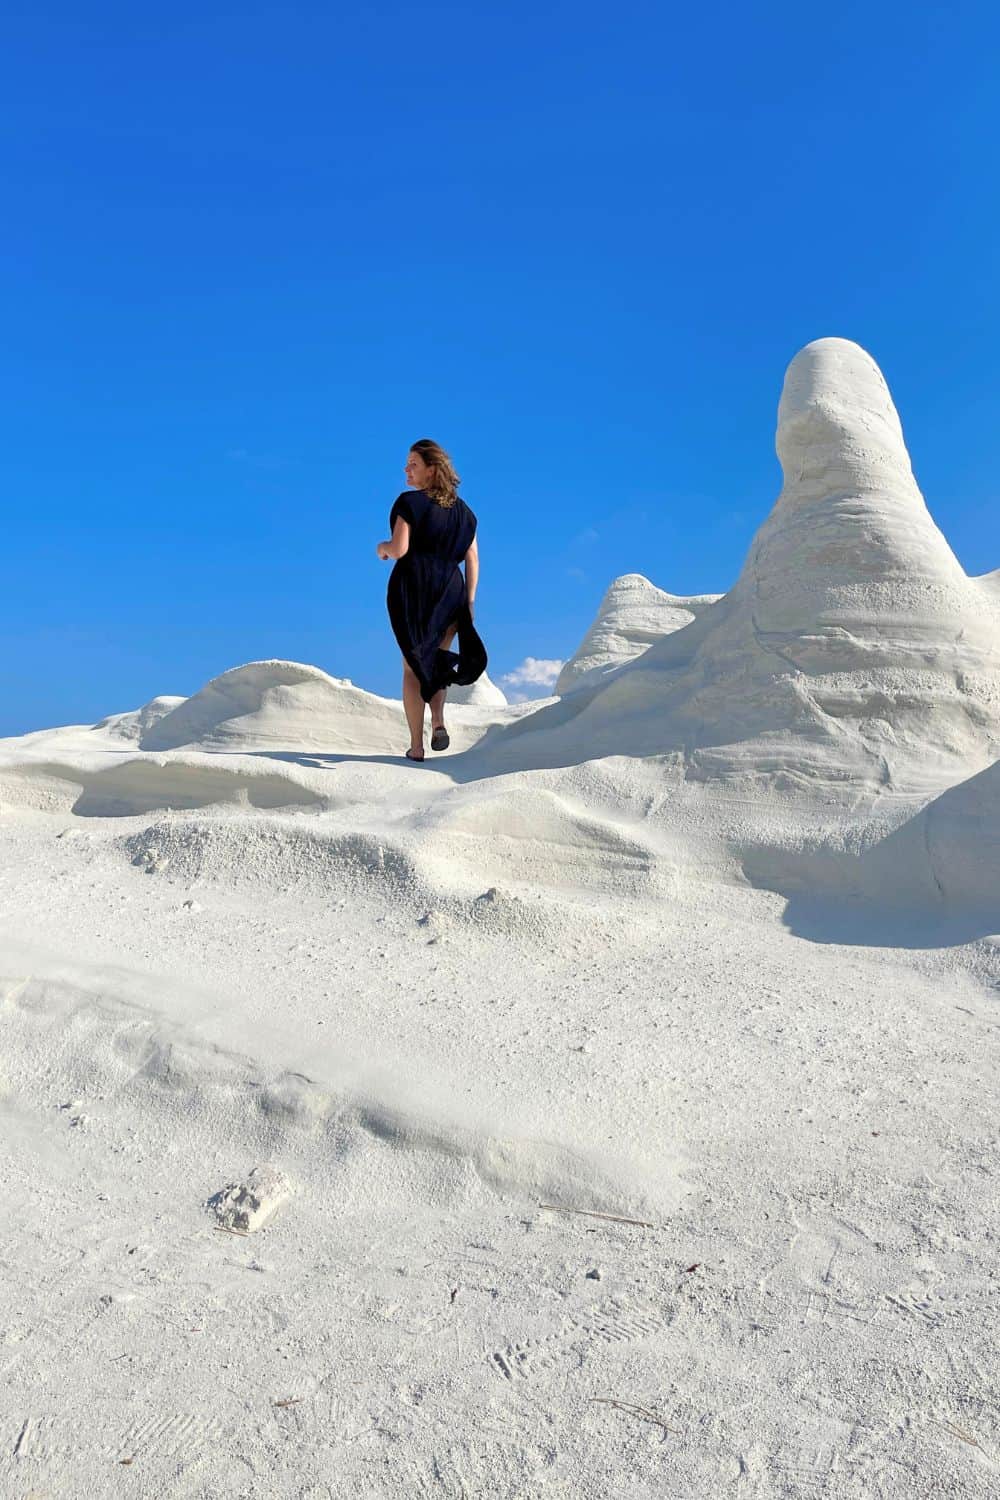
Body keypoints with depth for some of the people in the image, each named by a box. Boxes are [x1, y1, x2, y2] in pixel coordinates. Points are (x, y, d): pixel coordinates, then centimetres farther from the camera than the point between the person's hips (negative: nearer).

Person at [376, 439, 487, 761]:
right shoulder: (462, 509, 12)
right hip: (451, 590, 4)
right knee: (437, 659, 19)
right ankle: (438, 721, -7)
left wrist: (382, 548, 7)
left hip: (412, 588, -4)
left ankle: (416, 746, 3)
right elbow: (472, 558, 9)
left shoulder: (409, 502, -5)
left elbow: (399, 548, -15)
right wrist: (469, 601, 11)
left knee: (413, 666, 5)